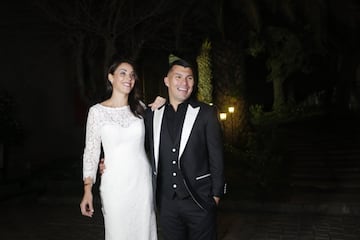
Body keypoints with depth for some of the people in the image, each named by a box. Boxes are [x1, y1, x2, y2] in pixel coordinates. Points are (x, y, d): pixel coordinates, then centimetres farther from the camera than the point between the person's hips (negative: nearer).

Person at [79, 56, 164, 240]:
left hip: (142, 181, 3)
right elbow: (91, 151, -2)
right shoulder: (97, 111, -4)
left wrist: (157, 108, 4)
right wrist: (87, 190, -5)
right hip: (115, 183, -2)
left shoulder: (140, 107, 4)